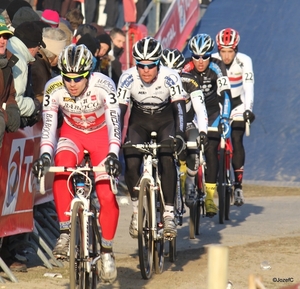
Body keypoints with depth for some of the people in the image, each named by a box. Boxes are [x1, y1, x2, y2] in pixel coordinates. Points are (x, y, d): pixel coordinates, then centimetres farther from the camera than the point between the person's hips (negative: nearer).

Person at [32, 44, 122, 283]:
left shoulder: (103, 86, -29)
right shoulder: (53, 89, -23)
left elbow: (114, 123, -33)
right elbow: (49, 126, -24)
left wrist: (113, 154, -48)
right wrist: (45, 155, -41)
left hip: (101, 134, -1)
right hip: (72, 133, 1)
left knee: (107, 197, -12)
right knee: (62, 166, -33)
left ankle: (107, 251, 9)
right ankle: (65, 232, -25)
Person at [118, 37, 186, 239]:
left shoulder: (170, 77, -24)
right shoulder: (128, 78, -22)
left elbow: (179, 107, -29)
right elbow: (119, 110, -23)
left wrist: (179, 135, -44)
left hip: (165, 121, -1)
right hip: (139, 122, 1)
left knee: (167, 159, -26)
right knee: (131, 163, -21)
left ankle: (169, 214, -20)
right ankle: (137, 211, 0)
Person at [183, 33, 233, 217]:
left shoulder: (217, 67, -24)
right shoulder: (186, 69, -21)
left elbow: (225, 93, -31)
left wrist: (225, 118, -44)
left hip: (213, 112, -2)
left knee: (211, 150, -14)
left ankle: (210, 197, -10)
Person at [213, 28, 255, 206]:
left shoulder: (244, 61, -23)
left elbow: (248, 86, -31)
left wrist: (248, 109, -45)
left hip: (237, 104, -1)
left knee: (237, 141, -15)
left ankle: (238, 185, -11)